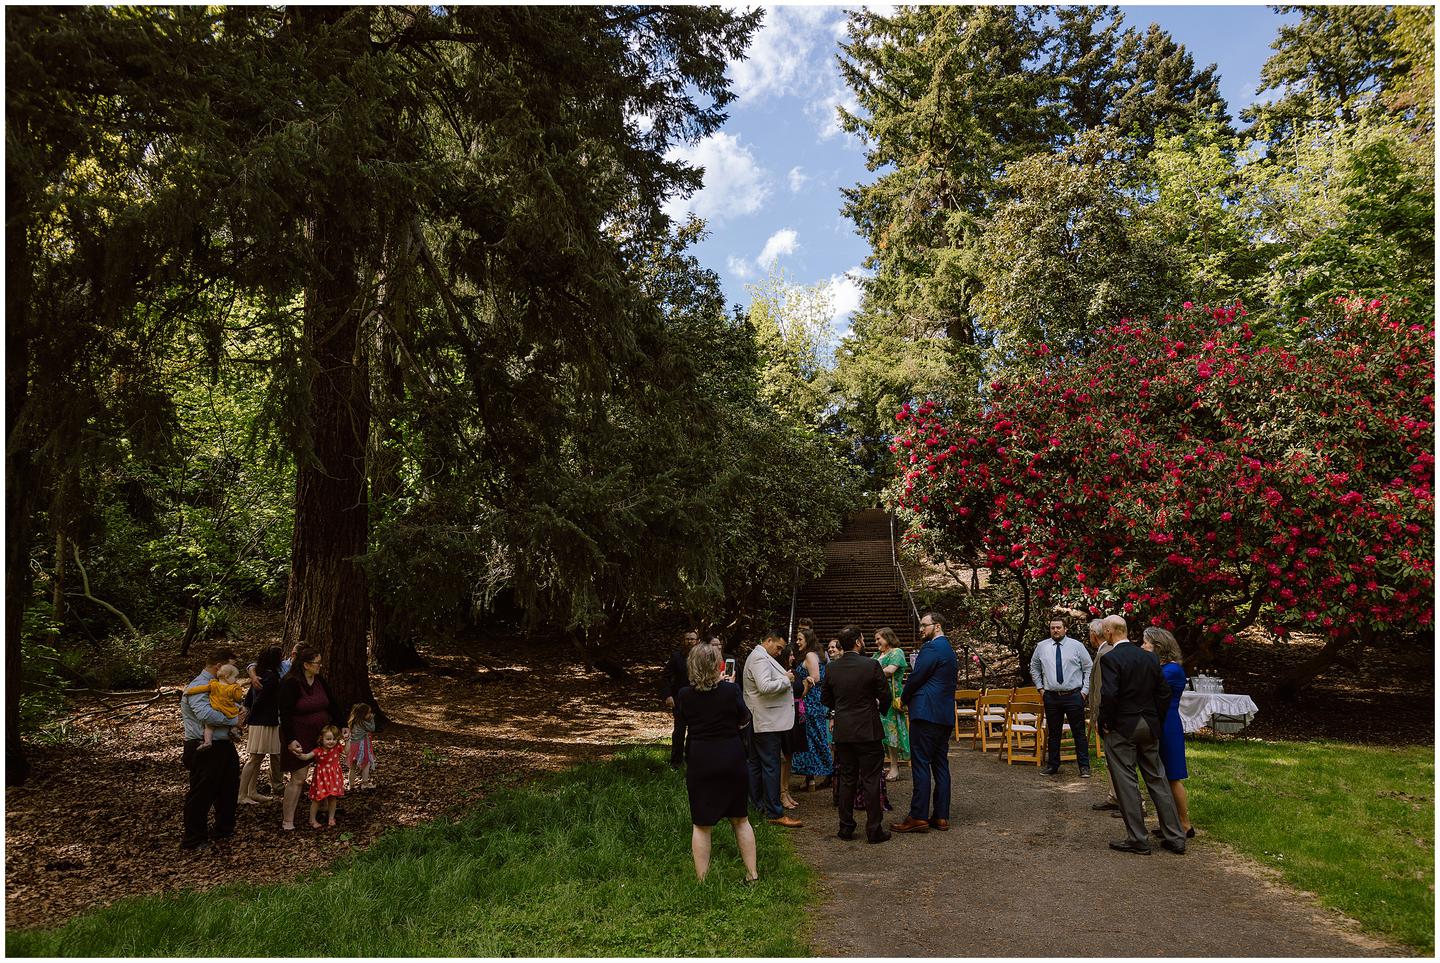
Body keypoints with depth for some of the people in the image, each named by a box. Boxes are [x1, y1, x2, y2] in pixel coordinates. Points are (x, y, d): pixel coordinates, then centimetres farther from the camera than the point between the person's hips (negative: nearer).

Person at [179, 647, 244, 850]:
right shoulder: (198, 687, -16)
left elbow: (230, 707, 24)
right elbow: (205, 714, -32)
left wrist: (240, 712, -1)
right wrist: (234, 720, -22)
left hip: (224, 746, 10)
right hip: (205, 750, -10)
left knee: (228, 788, 19)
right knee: (201, 795, 1)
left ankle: (225, 828, 34)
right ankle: (193, 839, 13)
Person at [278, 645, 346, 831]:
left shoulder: (320, 681, 4)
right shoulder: (290, 683, -16)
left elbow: (332, 704, 10)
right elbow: (285, 713, -18)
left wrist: (341, 726, 2)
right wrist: (290, 740, -22)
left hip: (321, 735, 7)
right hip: (299, 737, -7)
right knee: (298, 778, -4)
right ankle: (287, 821, 6)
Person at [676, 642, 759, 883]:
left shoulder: (684, 696, -9)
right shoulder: (731, 690, -13)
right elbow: (745, 719, 3)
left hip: (699, 764, 0)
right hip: (732, 761, 0)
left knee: (701, 824, 11)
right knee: (740, 819, 17)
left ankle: (701, 881, 15)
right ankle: (752, 874, 23)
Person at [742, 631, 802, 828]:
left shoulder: (760, 657, 19)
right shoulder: (759, 658, -15)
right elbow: (765, 686, -27)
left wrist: (784, 679, 10)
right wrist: (786, 680, -16)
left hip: (759, 722, 11)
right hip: (767, 722, -11)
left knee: (756, 763, 14)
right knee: (771, 765, -9)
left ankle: (757, 804, 22)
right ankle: (774, 813, -6)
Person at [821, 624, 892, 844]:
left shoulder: (831, 668, -2)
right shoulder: (872, 666, -13)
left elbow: (825, 698, 8)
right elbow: (886, 697, -6)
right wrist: (879, 707, 15)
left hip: (843, 732, 4)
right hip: (868, 731, -4)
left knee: (846, 780, 12)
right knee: (871, 780, 4)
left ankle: (846, 828, 17)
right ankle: (874, 829, 8)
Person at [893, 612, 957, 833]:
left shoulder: (931, 648, -13)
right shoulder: (949, 650, 18)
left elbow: (916, 677, -14)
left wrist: (904, 698, 4)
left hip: (926, 713, -10)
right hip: (945, 715, 10)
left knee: (921, 765, -7)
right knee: (941, 765, 10)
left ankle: (918, 817, -6)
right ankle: (941, 816, 12)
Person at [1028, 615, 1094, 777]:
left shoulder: (1076, 646, 0)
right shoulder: (1041, 647, 6)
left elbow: (1089, 668, 5)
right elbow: (1034, 668, 19)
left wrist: (1085, 690, 0)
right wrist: (1040, 688, 10)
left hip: (1074, 696, -2)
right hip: (1051, 697, 2)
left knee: (1079, 732, 1)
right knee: (1053, 733, 9)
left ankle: (1084, 766, 9)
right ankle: (1052, 765, 19)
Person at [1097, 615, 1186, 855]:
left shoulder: (1110, 658, -15)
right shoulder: (1149, 657, 6)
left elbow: (1108, 695, -22)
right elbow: (1164, 692, 7)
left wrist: (1106, 724, -9)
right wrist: (1155, 720, 14)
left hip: (1121, 728, -6)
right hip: (1149, 727, 7)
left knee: (1127, 783, 1)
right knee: (1158, 779, 14)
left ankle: (1137, 840, 5)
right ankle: (1174, 837, 18)